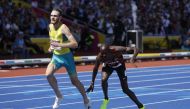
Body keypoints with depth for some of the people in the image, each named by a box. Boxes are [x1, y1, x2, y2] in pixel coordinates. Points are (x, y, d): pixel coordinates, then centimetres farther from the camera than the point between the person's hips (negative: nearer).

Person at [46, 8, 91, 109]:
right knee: (48, 75, -20)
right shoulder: (50, 26, -4)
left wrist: (59, 45, -40)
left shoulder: (63, 28, -24)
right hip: (56, 56, 5)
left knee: (74, 81, 8)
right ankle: (58, 96, 1)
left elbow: (75, 44, -34)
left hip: (66, 56, -5)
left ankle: (86, 100, 31)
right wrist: (51, 46, 5)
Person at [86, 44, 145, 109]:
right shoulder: (99, 57, -33)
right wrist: (92, 83, -15)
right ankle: (106, 99, -4)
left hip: (119, 65, -1)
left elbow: (135, 49, -44)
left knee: (125, 90, -4)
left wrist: (133, 58, -64)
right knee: (103, 79, -30)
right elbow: (95, 69, -15)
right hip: (108, 65, 2)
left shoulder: (117, 50, -42)